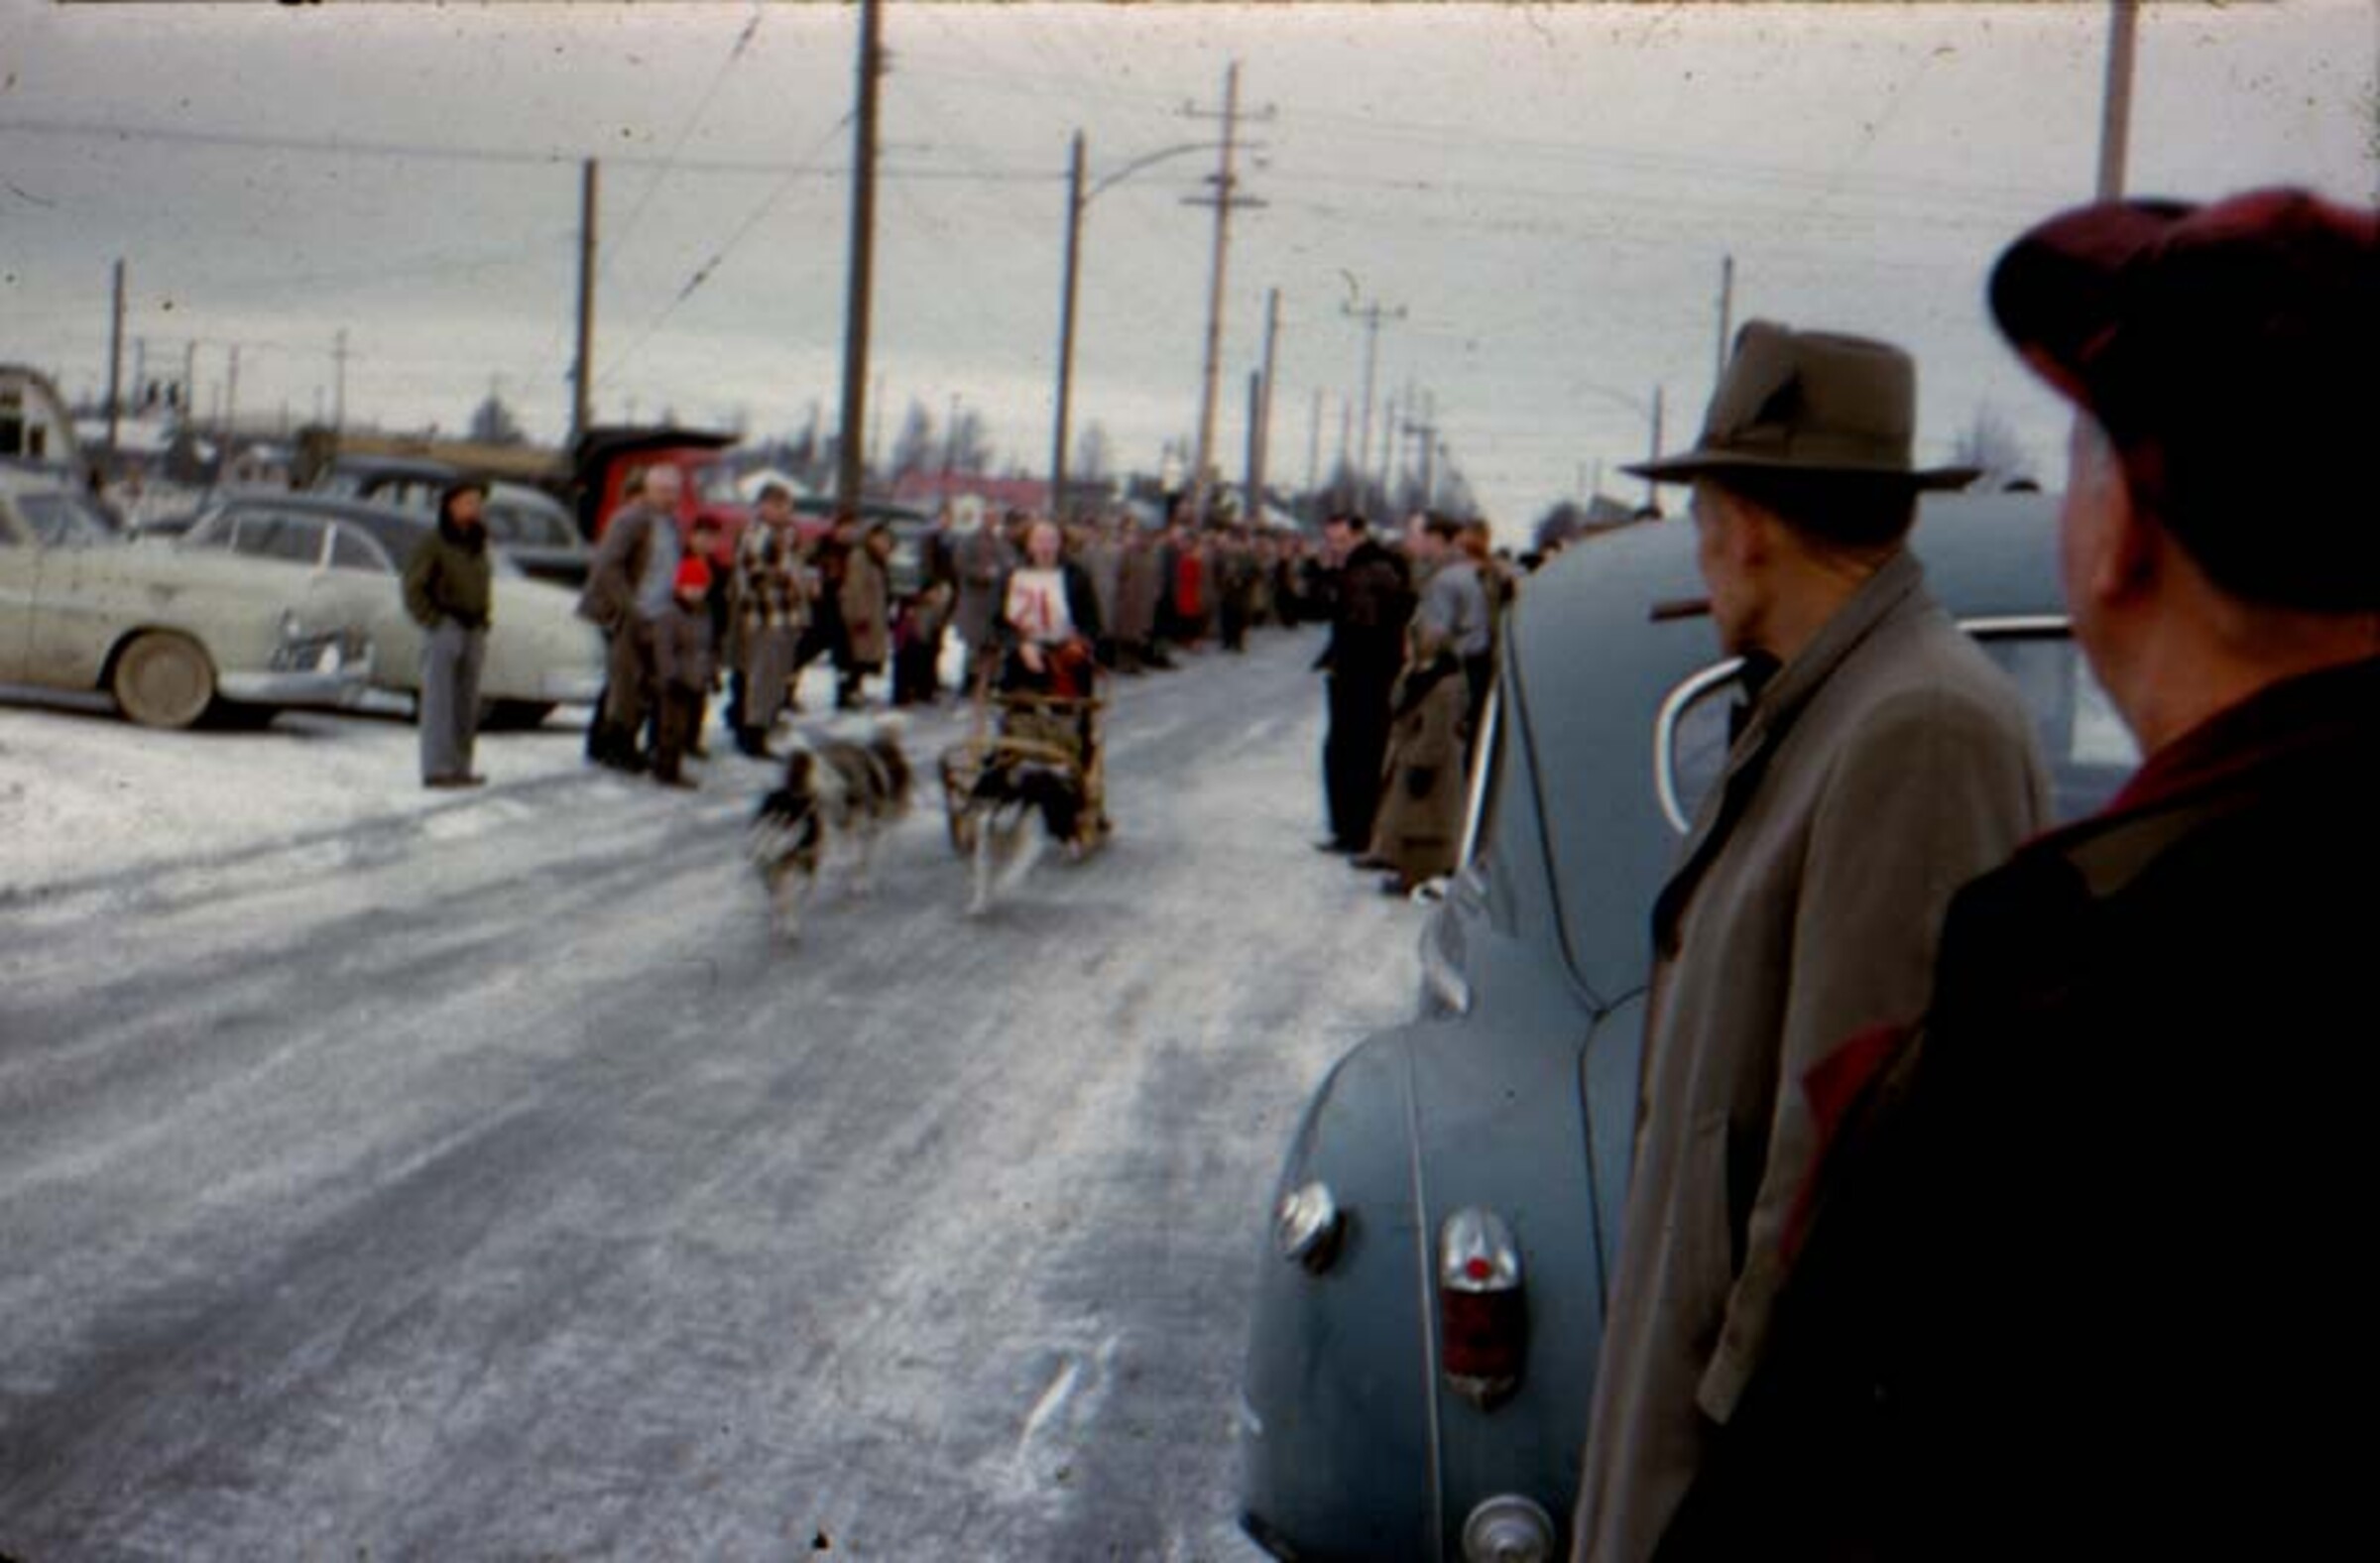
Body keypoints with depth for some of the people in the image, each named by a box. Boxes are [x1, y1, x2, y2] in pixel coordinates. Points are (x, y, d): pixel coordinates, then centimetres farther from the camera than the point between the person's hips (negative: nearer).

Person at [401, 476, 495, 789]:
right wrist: (434, 622, -13)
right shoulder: (432, 541, -8)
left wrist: (482, 622, 12)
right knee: (439, 700, -9)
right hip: (443, 629, -7)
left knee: (466, 703, 6)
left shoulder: (478, 540, 13)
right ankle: (436, 769, -11)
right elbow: (413, 588, -8)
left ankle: (460, 768, 10)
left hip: (473, 631, 7)